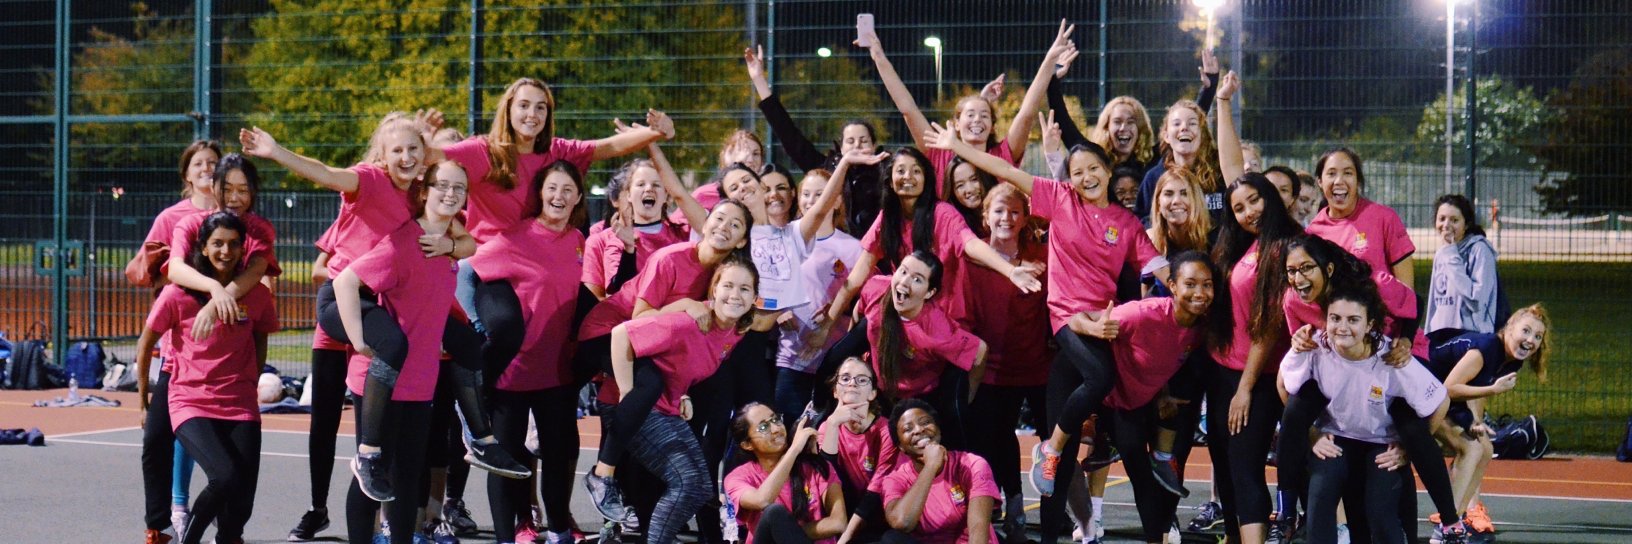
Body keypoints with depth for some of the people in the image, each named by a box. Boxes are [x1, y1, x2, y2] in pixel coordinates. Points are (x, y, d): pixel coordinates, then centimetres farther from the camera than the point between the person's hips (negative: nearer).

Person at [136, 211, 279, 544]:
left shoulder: (257, 295, 1)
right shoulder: (178, 294, -6)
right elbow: (145, 345, 6)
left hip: (240, 407, 3)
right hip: (191, 402, -3)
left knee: (242, 501, -10)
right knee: (227, 477, -26)